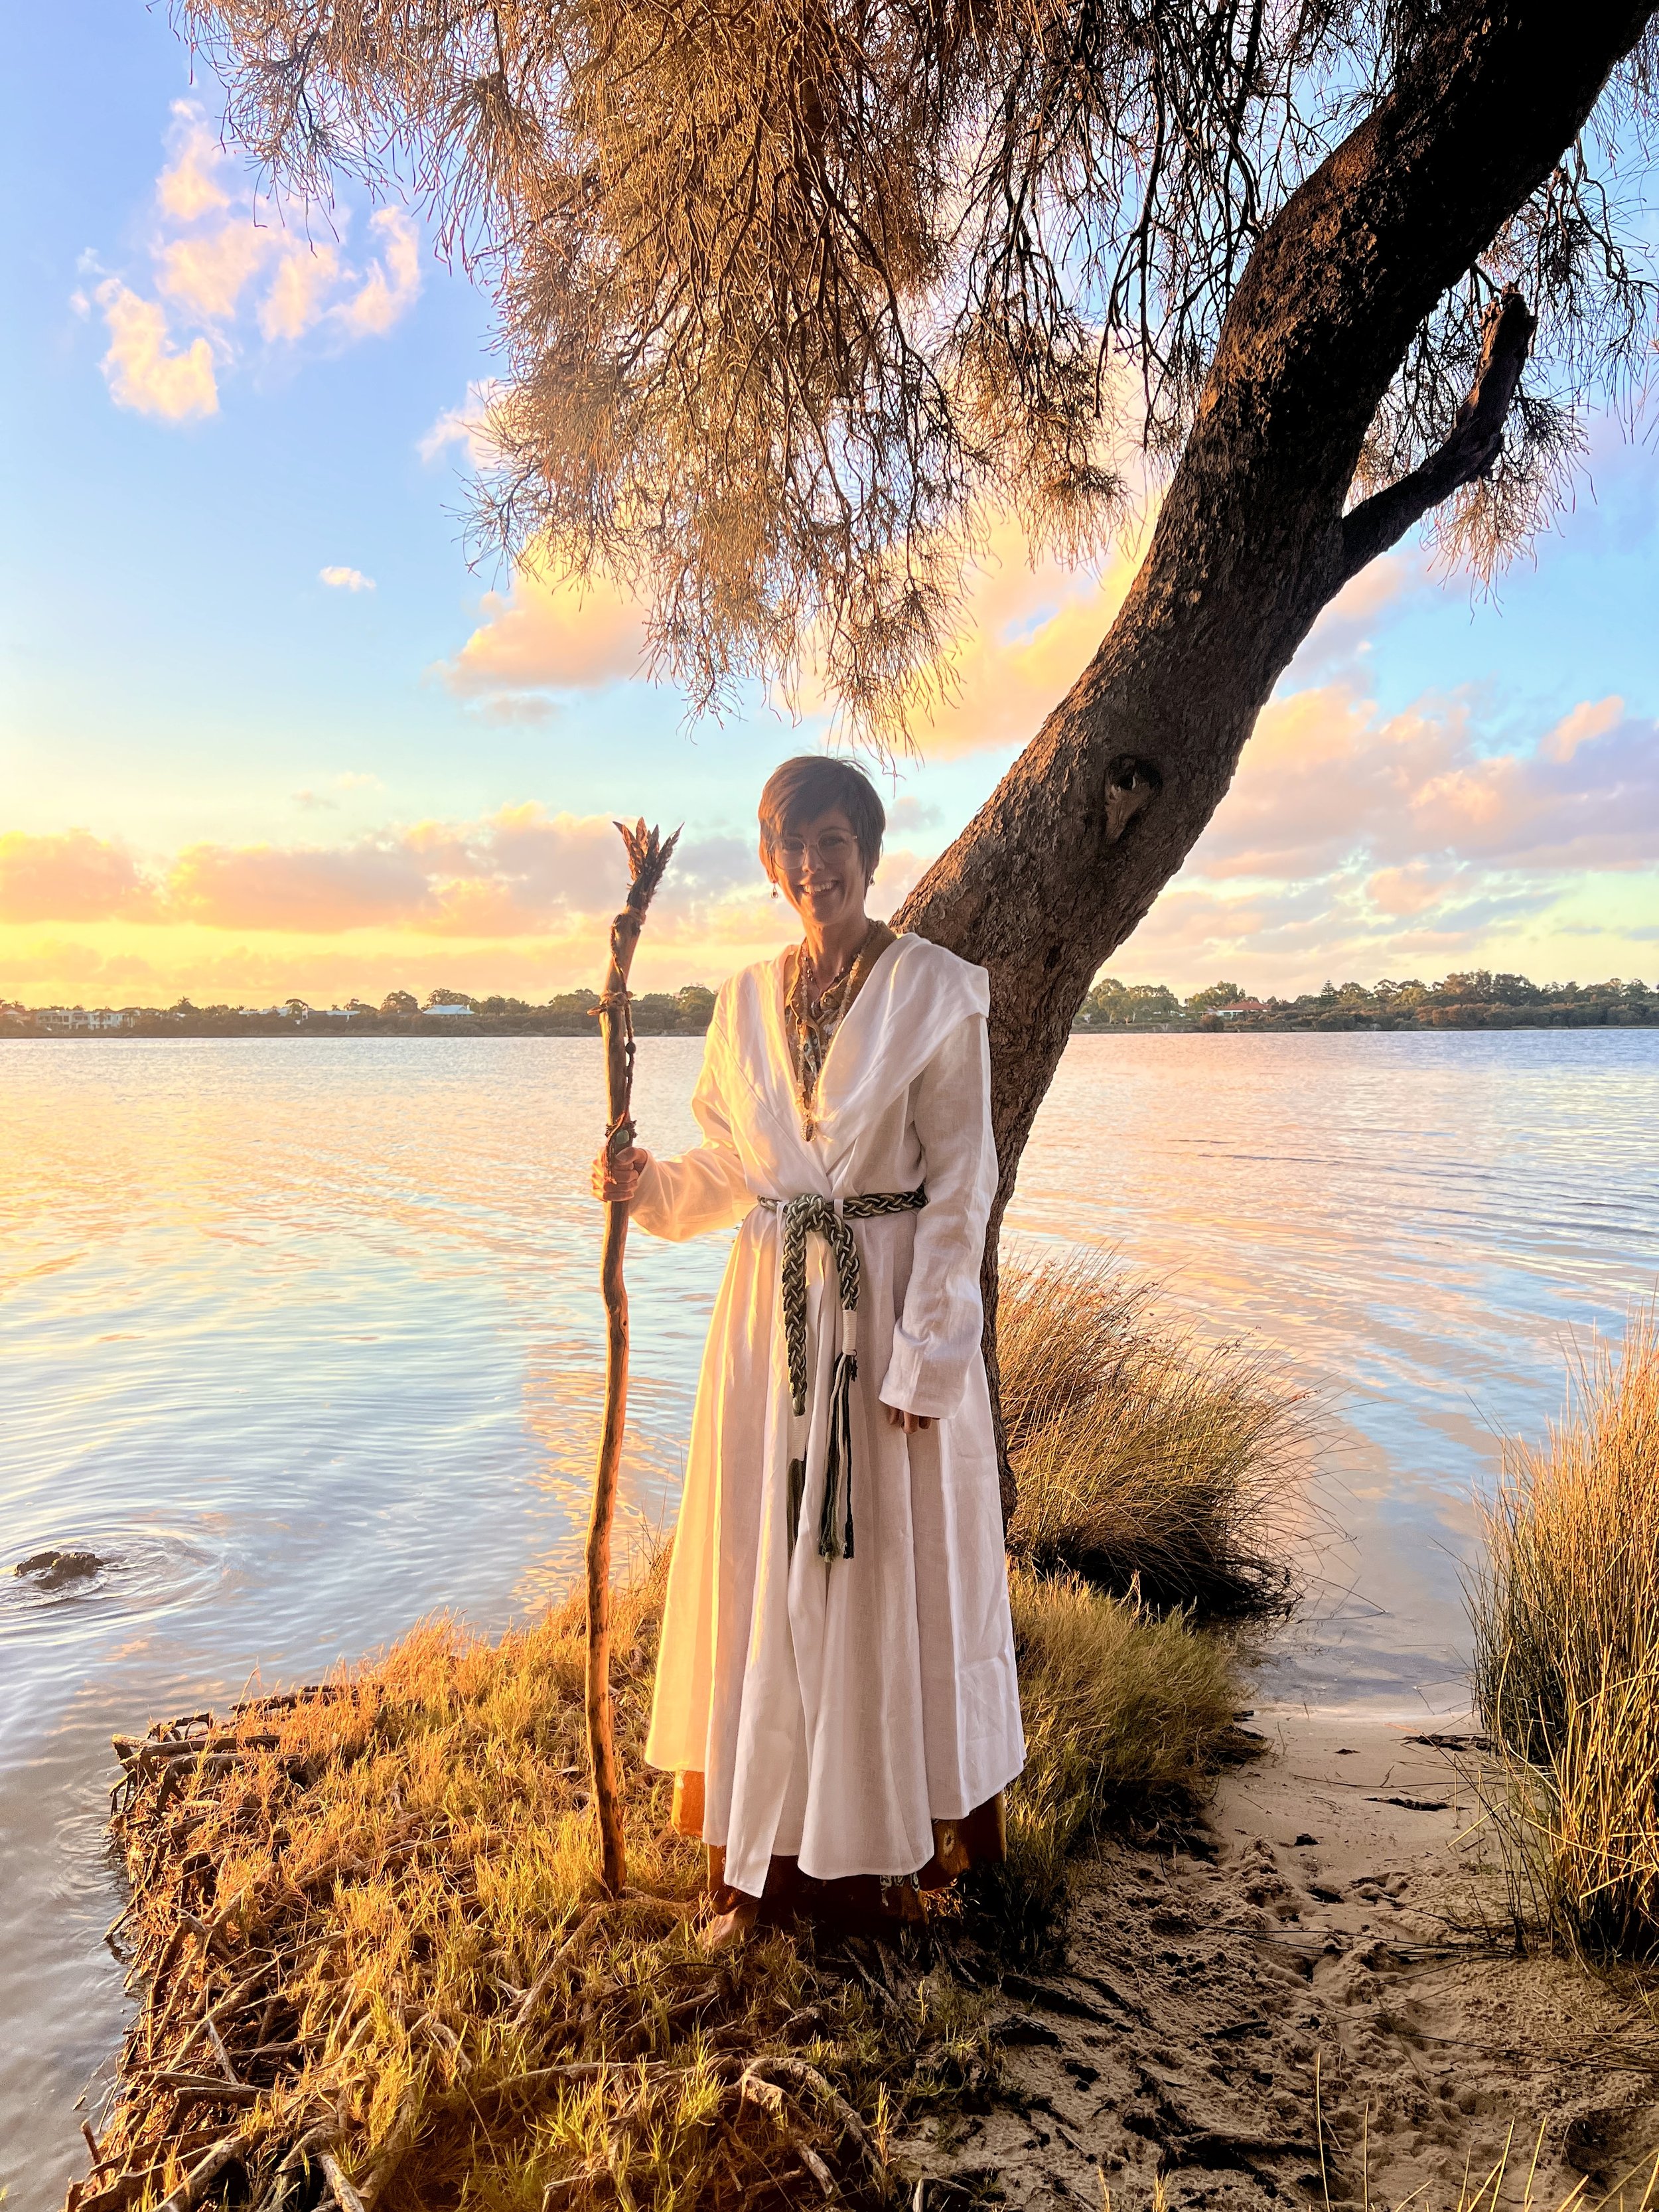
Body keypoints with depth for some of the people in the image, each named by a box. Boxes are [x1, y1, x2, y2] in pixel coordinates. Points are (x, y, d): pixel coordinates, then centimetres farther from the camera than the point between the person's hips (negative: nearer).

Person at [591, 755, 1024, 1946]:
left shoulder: (937, 989, -6)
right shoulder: (749, 997, 9)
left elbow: (960, 1184, -9)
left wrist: (926, 1356, -13)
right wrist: (651, 1184, -6)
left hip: (891, 1305, -4)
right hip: (772, 1307, 5)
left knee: (894, 1576, 6)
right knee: (764, 1573, 9)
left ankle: (902, 1855, 26)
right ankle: (765, 1863, 26)